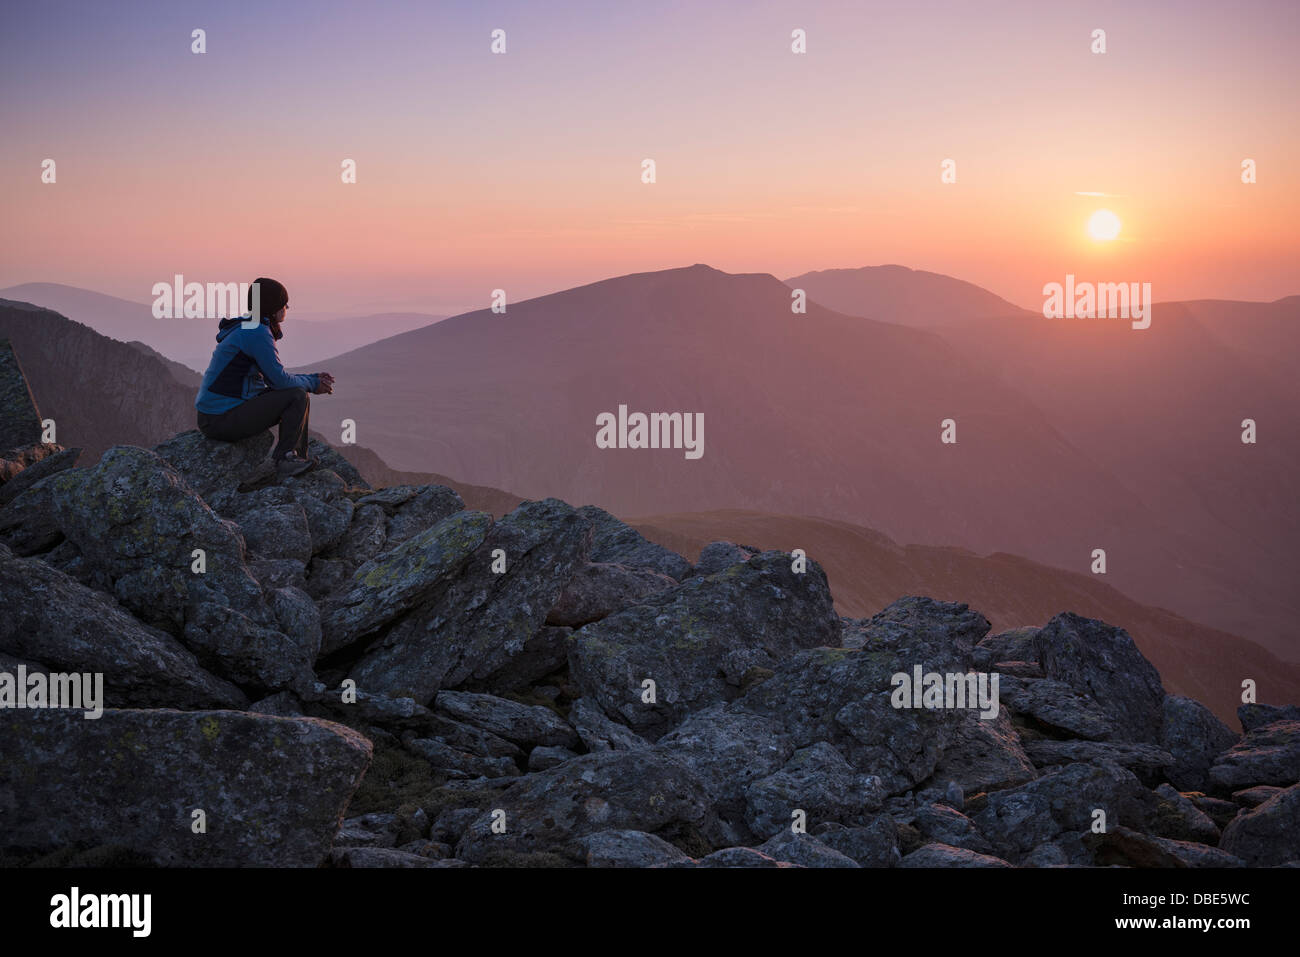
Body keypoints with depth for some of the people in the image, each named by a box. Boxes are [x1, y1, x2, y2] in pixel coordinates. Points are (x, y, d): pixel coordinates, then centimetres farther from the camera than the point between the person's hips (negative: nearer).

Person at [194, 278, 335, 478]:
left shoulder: (249, 329, 14)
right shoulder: (258, 333, -17)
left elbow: (274, 379, 19)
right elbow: (279, 380, -16)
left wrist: (313, 379, 10)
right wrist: (312, 384, 1)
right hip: (221, 420, -10)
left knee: (299, 400, 15)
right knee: (297, 396, -10)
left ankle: (299, 459, 15)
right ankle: (285, 458, -4)